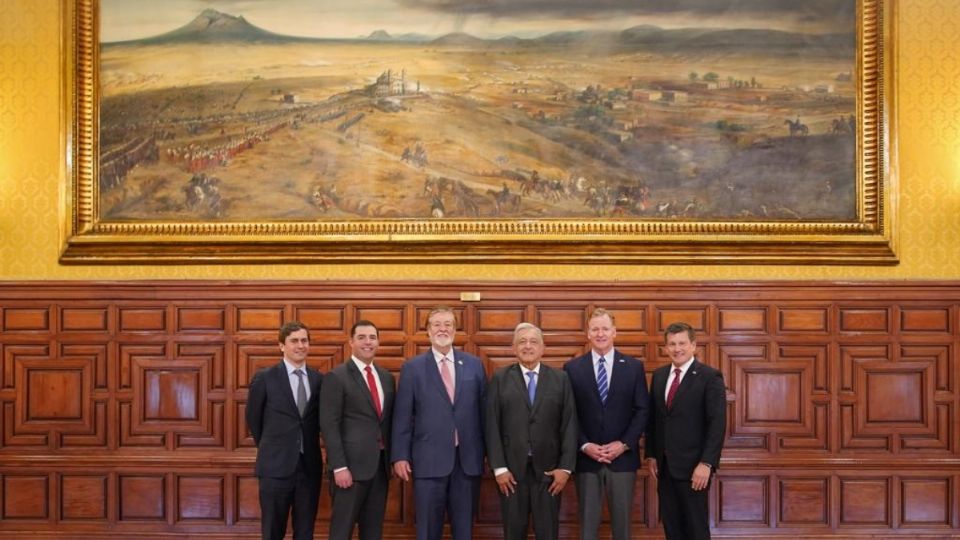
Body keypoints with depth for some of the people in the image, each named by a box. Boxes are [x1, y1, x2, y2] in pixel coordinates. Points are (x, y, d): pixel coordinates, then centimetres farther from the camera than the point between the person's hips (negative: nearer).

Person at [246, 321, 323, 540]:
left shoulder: (319, 379, 4)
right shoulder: (264, 378, -5)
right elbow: (253, 418, 6)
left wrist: (308, 447, 11)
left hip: (309, 466, 3)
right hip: (276, 466, -3)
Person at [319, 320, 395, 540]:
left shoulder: (386, 377, 13)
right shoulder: (336, 377, -7)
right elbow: (329, 425, -12)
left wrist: (392, 458, 9)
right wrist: (339, 466, -17)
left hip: (381, 463, 6)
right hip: (351, 464, -6)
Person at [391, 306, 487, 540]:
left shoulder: (474, 364, 8)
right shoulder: (412, 367, 1)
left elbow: (483, 410, 8)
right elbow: (402, 416, 0)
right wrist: (400, 456, -5)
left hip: (468, 459, 2)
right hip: (429, 459, -2)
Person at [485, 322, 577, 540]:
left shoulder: (560, 378, 6)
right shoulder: (500, 379, 3)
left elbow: (569, 424, 2)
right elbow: (492, 426, -1)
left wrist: (565, 467, -6)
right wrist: (499, 468, -7)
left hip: (548, 469, 0)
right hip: (511, 469, 0)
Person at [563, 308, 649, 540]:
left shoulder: (634, 366, 5)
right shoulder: (572, 368, 3)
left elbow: (643, 410, 2)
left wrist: (624, 444, -10)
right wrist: (584, 445, -11)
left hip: (623, 457, 0)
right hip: (586, 458, 0)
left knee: (622, 521, 7)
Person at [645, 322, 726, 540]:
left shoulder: (710, 377, -8)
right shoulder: (659, 376, 10)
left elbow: (717, 424, -13)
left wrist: (706, 463, -19)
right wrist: (651, 455, 9)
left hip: (693, 465, -6)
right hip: (664, 465, 6)